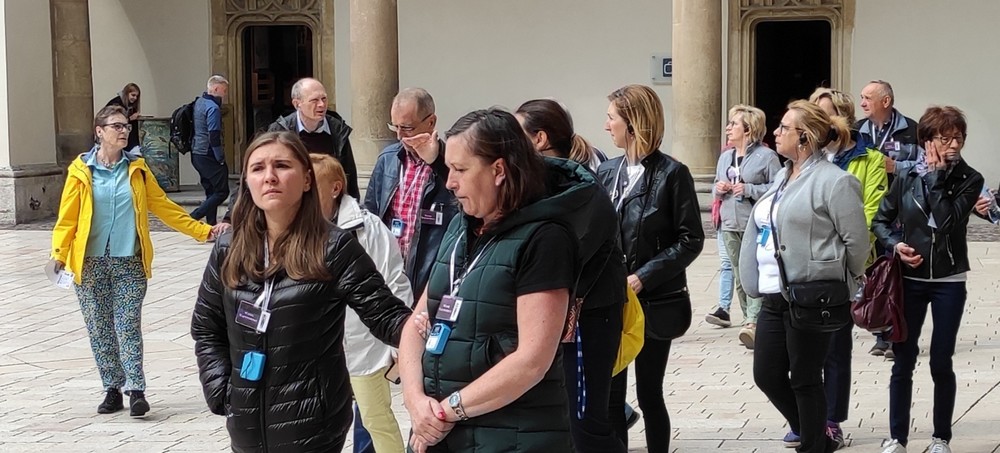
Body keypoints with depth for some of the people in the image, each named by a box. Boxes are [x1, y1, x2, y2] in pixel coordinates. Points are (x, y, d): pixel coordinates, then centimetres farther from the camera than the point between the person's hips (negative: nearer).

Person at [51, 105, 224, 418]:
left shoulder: (137, 168, 5)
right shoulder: (81, 170, 0)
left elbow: (163, 206, 7)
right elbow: (68, 216, -1)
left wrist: (204, 231, 2)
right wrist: (60, 252, -14)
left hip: (129, 263, 0)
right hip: (90, 263, 0)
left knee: (128, 327, -5)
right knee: (99, 330, 6)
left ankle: (136, 391, -2)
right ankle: (112, 389, 16)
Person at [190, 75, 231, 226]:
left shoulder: (198, 102, 12)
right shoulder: (213, 108, -17)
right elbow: (214, 136, -21)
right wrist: (221, 159, -13)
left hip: (197, 155, 10)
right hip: (208, 155, -10)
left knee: (211, 192, 14)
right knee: (222, 192, -5)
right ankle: (192, 218, -13)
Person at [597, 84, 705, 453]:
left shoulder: (672, 174, -8)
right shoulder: (607, 172, 7)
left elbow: (691, 240, -9)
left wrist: (643, 277, -16)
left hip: (653, 302, -4)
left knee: (649, 394, 5)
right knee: (609, 394, 6)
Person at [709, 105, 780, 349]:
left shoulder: (766, 156, -6)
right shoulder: (725, 157, 16)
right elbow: (717, 187, 26)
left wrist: (749, 189, -18)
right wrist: (718, 188, 3)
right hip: (730, 224, 7)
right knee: (738, 274, 9)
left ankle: (753, 322, -23)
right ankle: (751, 318, 17)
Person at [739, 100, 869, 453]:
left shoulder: (834, 181, -13)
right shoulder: (783, 177, 14)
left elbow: (857, 241, -11)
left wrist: (842, 283, 1)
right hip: (774, 297, 9)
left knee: (805, 380, 2)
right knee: (767, 374, 11)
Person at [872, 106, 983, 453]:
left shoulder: (969, 180, -5)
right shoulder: (906, 178, -1)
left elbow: (948, 220, -20)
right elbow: (881, 220, 9)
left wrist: (936, 176, -18)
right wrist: (895, 244, -9)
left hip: (949, 282, -1)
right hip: (910, 280, 1)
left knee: (941, 363, 4)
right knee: (903, 361, 4)